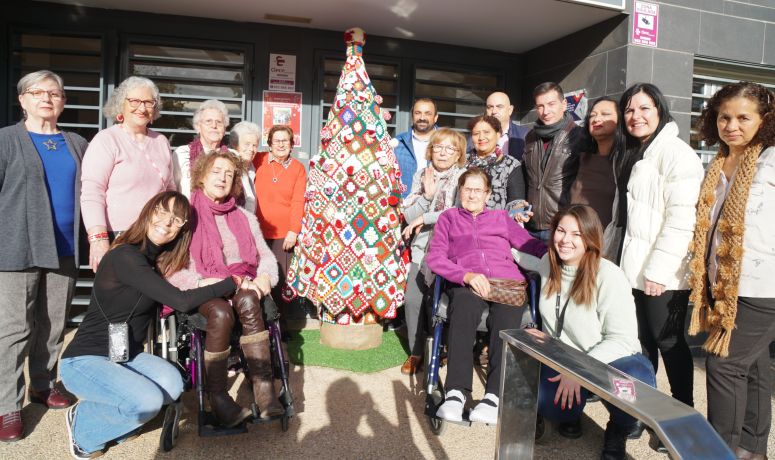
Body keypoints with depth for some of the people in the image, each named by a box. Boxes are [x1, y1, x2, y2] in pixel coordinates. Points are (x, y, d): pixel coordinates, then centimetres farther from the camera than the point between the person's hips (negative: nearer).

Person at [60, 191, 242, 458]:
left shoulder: (159, 260, 7)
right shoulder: (125, 256, -20)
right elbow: (181, 301, -27)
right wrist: (234, 283, -18)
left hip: (126, 356, 7)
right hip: (84, 360, -7)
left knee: (172, 385, -20)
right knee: (148, 402, -27)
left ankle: (110, 415, 7)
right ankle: (82, 424, 3)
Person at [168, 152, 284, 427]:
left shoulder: (245, 218, 20)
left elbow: (266, 256, 14)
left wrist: (265, 277, -8)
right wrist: (202, 282, -19)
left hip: (243, 288, 2)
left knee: (247, 302, -34)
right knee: (221, 313, -36)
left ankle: (264, 387, -34)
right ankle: (217, 397, -23)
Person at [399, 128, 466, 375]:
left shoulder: (463, 178, -3)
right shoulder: (421, 176, 8)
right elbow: (409, 216, 2)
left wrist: (424, 218, -13)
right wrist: (426, 195, -13)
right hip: (422, 248, 3)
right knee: (412, 300, -9)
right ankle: (416, 351, 12)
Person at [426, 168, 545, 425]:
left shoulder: (501, 217, 31)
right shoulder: (449, 217, 26)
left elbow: (532, 245, 18)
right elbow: (434, 257, 10)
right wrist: (467, 275, -8)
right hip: (466, 284, -1)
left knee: (506, 322, -33)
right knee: (463, 311, -36)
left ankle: (494, 395, -41)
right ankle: (456, 392, -41)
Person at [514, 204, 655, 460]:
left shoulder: (609, 276, -18)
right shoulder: (549, 263, 0)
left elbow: (623, 339, -20)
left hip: (609, 360, -3)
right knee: (544, 401, -30)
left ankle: (618, 431, 1)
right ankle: (571, 412, 11)